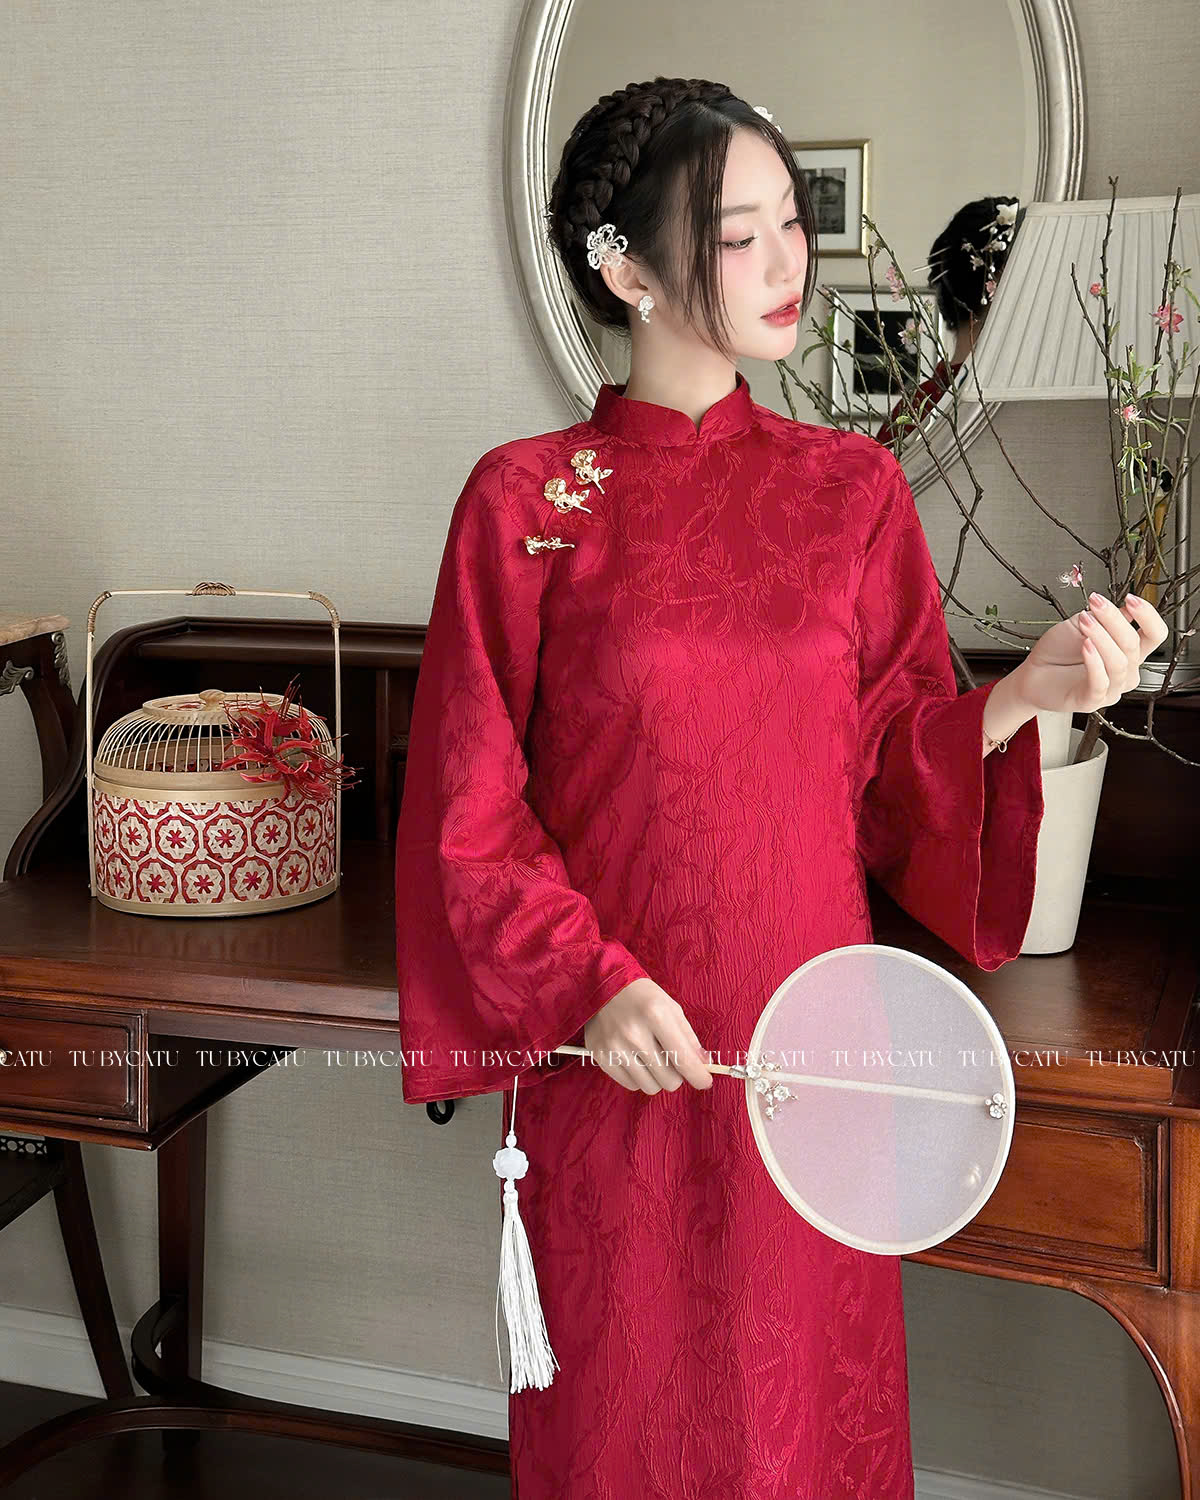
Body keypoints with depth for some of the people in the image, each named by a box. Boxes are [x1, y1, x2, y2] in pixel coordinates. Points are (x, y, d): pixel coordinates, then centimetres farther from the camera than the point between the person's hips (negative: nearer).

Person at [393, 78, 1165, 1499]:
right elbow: (470, 807, -4)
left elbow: (887, 764, 4)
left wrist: (1024, 695, -13)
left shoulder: (853, 487, 3)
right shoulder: (522, 500, -5)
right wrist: (591, 984, -15)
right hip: (614, 1051, -2)